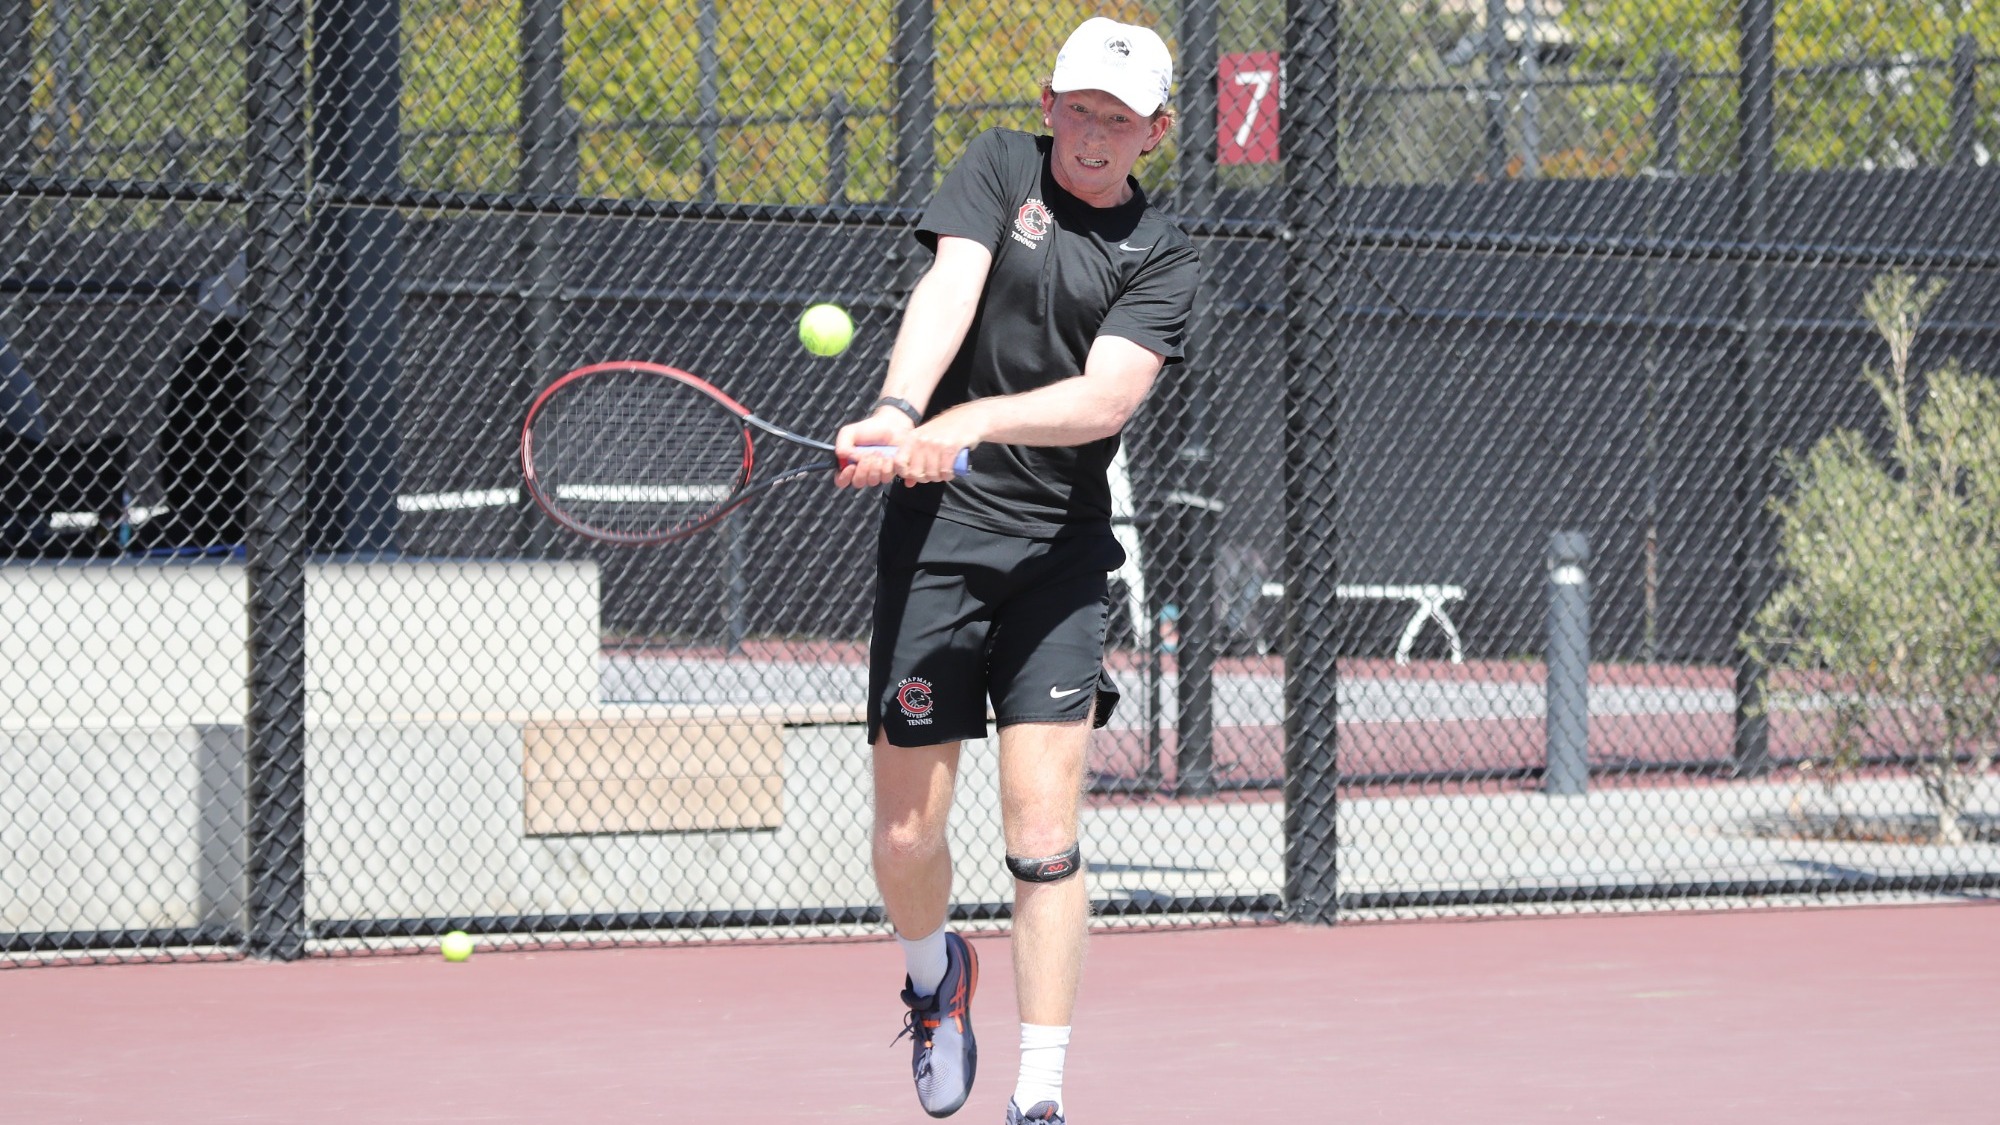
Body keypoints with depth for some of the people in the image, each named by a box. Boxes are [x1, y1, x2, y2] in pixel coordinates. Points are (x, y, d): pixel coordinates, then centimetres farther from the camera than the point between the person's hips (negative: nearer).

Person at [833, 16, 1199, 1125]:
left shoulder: (1158, 254, 3)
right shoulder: (999, 168, 4)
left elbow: (1107, 397, -12)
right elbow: (949, 290, -14)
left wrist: (973, 422, -28)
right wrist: (899, 413, -33)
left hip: (1060, 554, 0)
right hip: (934, 537, 0)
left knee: (1043, 836, -8)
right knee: (907, 836, 2)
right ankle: (934, 970, 35)